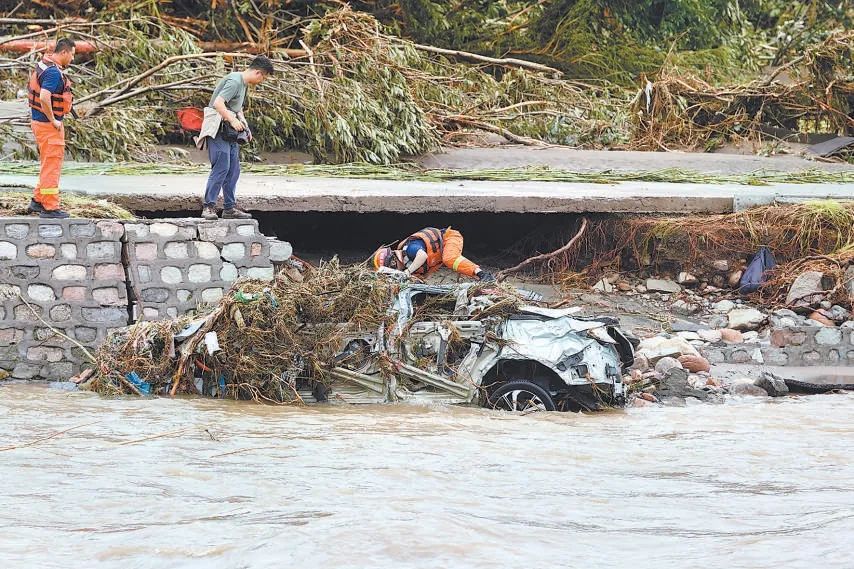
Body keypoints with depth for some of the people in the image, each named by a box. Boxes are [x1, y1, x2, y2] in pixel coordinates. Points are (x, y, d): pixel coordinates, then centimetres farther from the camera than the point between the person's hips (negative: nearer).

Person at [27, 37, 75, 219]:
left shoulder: (43, 65, 10)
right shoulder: (53, 72, -22)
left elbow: (36, 91, 23)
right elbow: (44, 98, -34)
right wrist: (53, 120, -21)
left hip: (39, 121, 10)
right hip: (48, 125, -10)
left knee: (48, 164, 20)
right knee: (52, 165, -4)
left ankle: (38, 201, 26)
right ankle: (50, 208, -1)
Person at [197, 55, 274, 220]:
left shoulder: (243, 83, 17)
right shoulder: (235, 81, -16)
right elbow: (218, 103, -25)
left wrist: (244, 123, 13)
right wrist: (232, 120, -22)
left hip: (230, 132, 10)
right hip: (217, 129, -10)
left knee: (233, 169, 7)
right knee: (221, 167, -15)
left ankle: (230, 208, 11)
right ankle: (208, 207, -14)